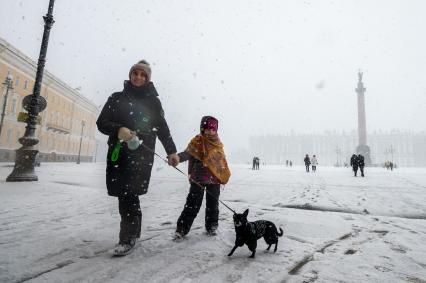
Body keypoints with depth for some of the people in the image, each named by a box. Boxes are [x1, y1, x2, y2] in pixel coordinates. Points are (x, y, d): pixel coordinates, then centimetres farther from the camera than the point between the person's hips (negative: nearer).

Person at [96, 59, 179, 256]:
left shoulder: (152, 101, 10)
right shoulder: (117, 98, 13)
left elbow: (162, 128, 10)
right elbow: (101, 122, 7)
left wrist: (171, 151, 5)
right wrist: (118, 130, -13)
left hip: (142, 153, -2)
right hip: (118, 152, 3)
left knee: (127, 194, -10)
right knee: (125, 194, 4)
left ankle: (128, 237, 3)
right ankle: (133, 231, 24)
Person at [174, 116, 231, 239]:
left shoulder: (218, 144, 10)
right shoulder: (197, 142, -6)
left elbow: (222, 161, 16)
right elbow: (187, 154, -18)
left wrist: (225, 175, 17)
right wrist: (176, 158, -37)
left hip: (214, 179, 5)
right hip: (198, 179, -4)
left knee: (213, 204, 14)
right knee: (193, 204, -2)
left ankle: (211, 226, 30)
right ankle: (181, 228, 10)